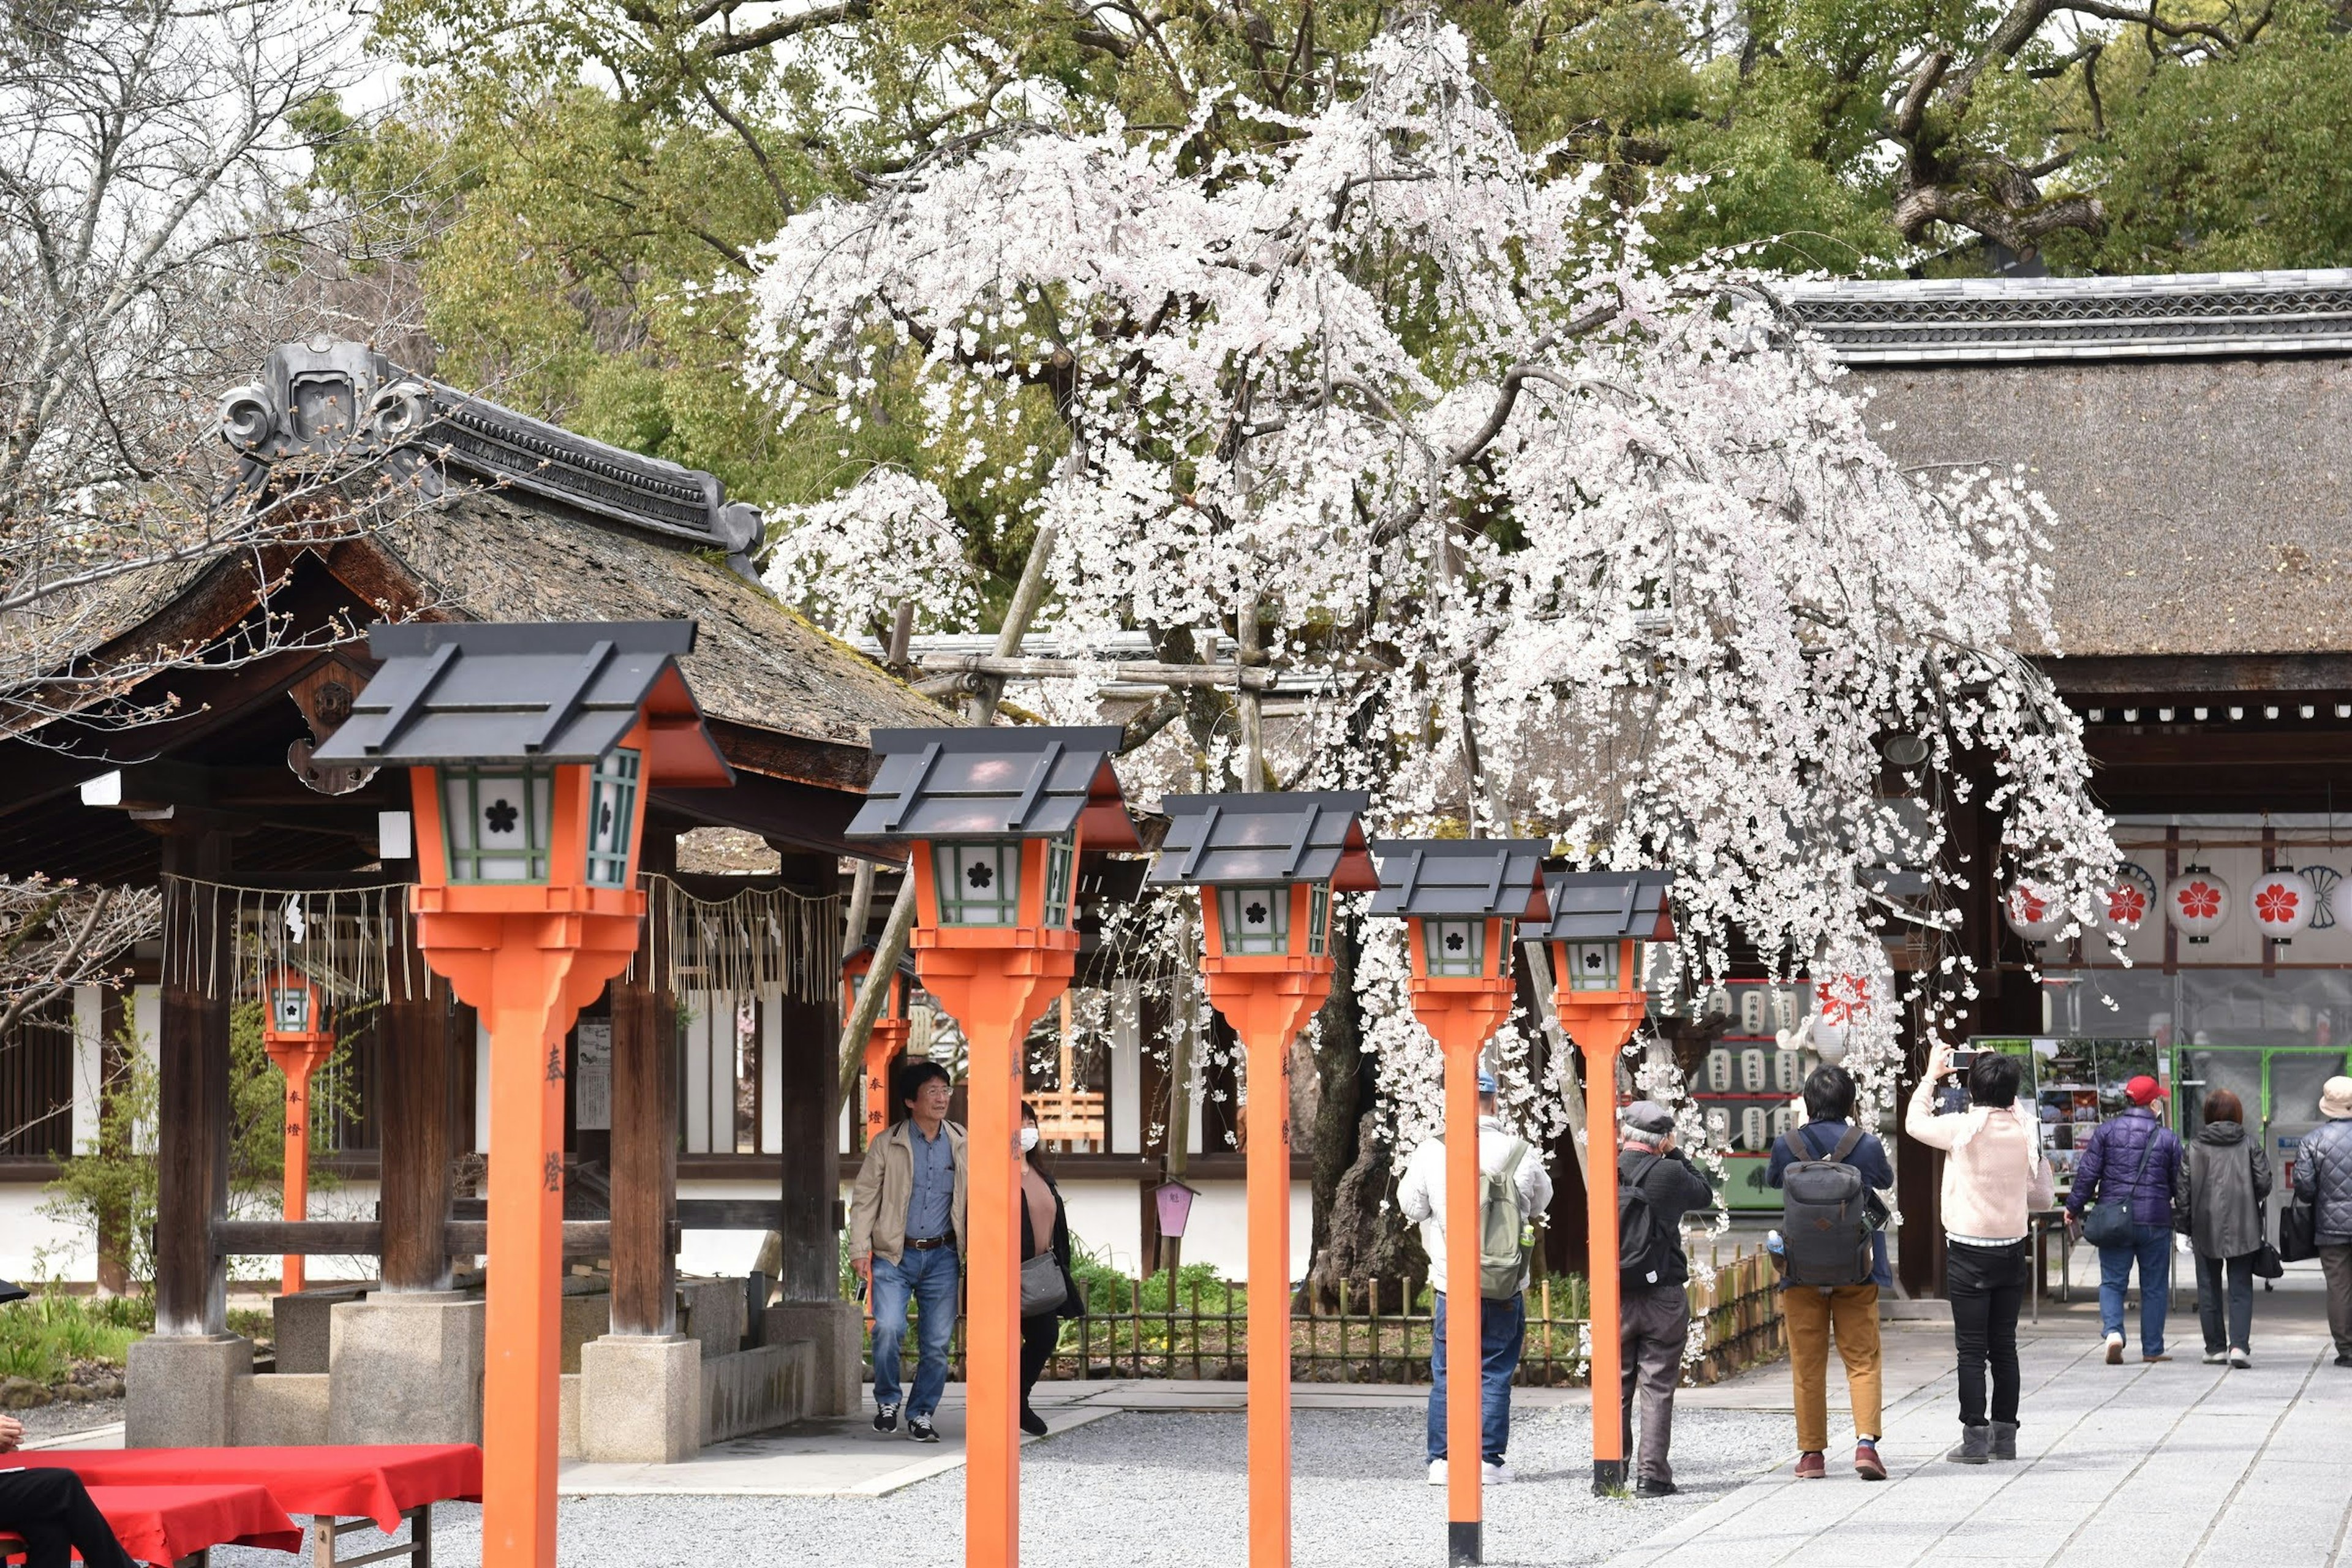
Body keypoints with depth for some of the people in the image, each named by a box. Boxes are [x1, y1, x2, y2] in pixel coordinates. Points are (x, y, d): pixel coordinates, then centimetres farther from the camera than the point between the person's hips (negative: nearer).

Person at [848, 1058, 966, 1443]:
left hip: (942, 1256, 2)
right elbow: (864, 1198, 2)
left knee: (937, 1343, 2)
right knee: (888, 1329, -18)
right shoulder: (887, 1146, 1)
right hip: (895, 1256, -2)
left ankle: (921, 1414, 17)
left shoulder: (962, 1145, 7)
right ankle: (887, 1401, 4)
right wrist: (860, 1250, -7)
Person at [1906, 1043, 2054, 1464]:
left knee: (1971, 1348, -1)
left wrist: (1932, 1076, 18)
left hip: (1969, 1254, -4)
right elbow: (2041, 1197, 7)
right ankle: (2005, 1434, 14)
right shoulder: (2024, 1132, -1)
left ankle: (1975, 1435, -4)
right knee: (2004, 1345, 11)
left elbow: (1914, 1122, 8)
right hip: (2013, 1249, 4)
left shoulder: (1962, 1128, -12)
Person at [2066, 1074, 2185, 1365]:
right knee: (2154, 1286, 10)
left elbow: (2087, 1174, -3)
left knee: (2112, 1281, 7)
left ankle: (2113, 1331, -17)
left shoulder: (2106, 1131, -1)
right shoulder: (2167, 1138, -2)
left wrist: (2074, 1207, 8)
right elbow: (2179, 1184, 4)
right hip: (2155, 1221, -1)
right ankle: (2152, 1349, 12)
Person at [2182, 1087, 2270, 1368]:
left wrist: (2186, 1226, 7)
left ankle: (2215, 1347, 13)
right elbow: (2264, 1183, -4)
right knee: (2241, 1289, 2)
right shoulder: (2249, 1145, -1)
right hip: (2243, 1228, 0)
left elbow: (2184, 1188, -2)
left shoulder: (2195, 1148, -1)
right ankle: (2239, 1345, -12)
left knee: (2209, 1289, 11)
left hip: (2205, 1227, 0)